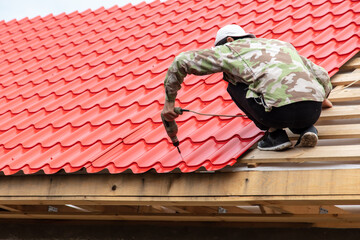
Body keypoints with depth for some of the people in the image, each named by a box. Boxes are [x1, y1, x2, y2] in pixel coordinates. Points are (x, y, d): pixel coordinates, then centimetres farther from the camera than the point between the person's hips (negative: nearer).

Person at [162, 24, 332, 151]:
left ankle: (275, 134, 11)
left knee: (235, 86, 21)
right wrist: (322, 98, 57)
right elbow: (322, 76, 35)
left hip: (281, 111, -5)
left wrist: (169, 101, 24)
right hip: (313, 112, 6)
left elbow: (182, 61, 17)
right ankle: (307, 129, 10)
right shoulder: (283, 45, 34)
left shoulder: (232, 49, 19)